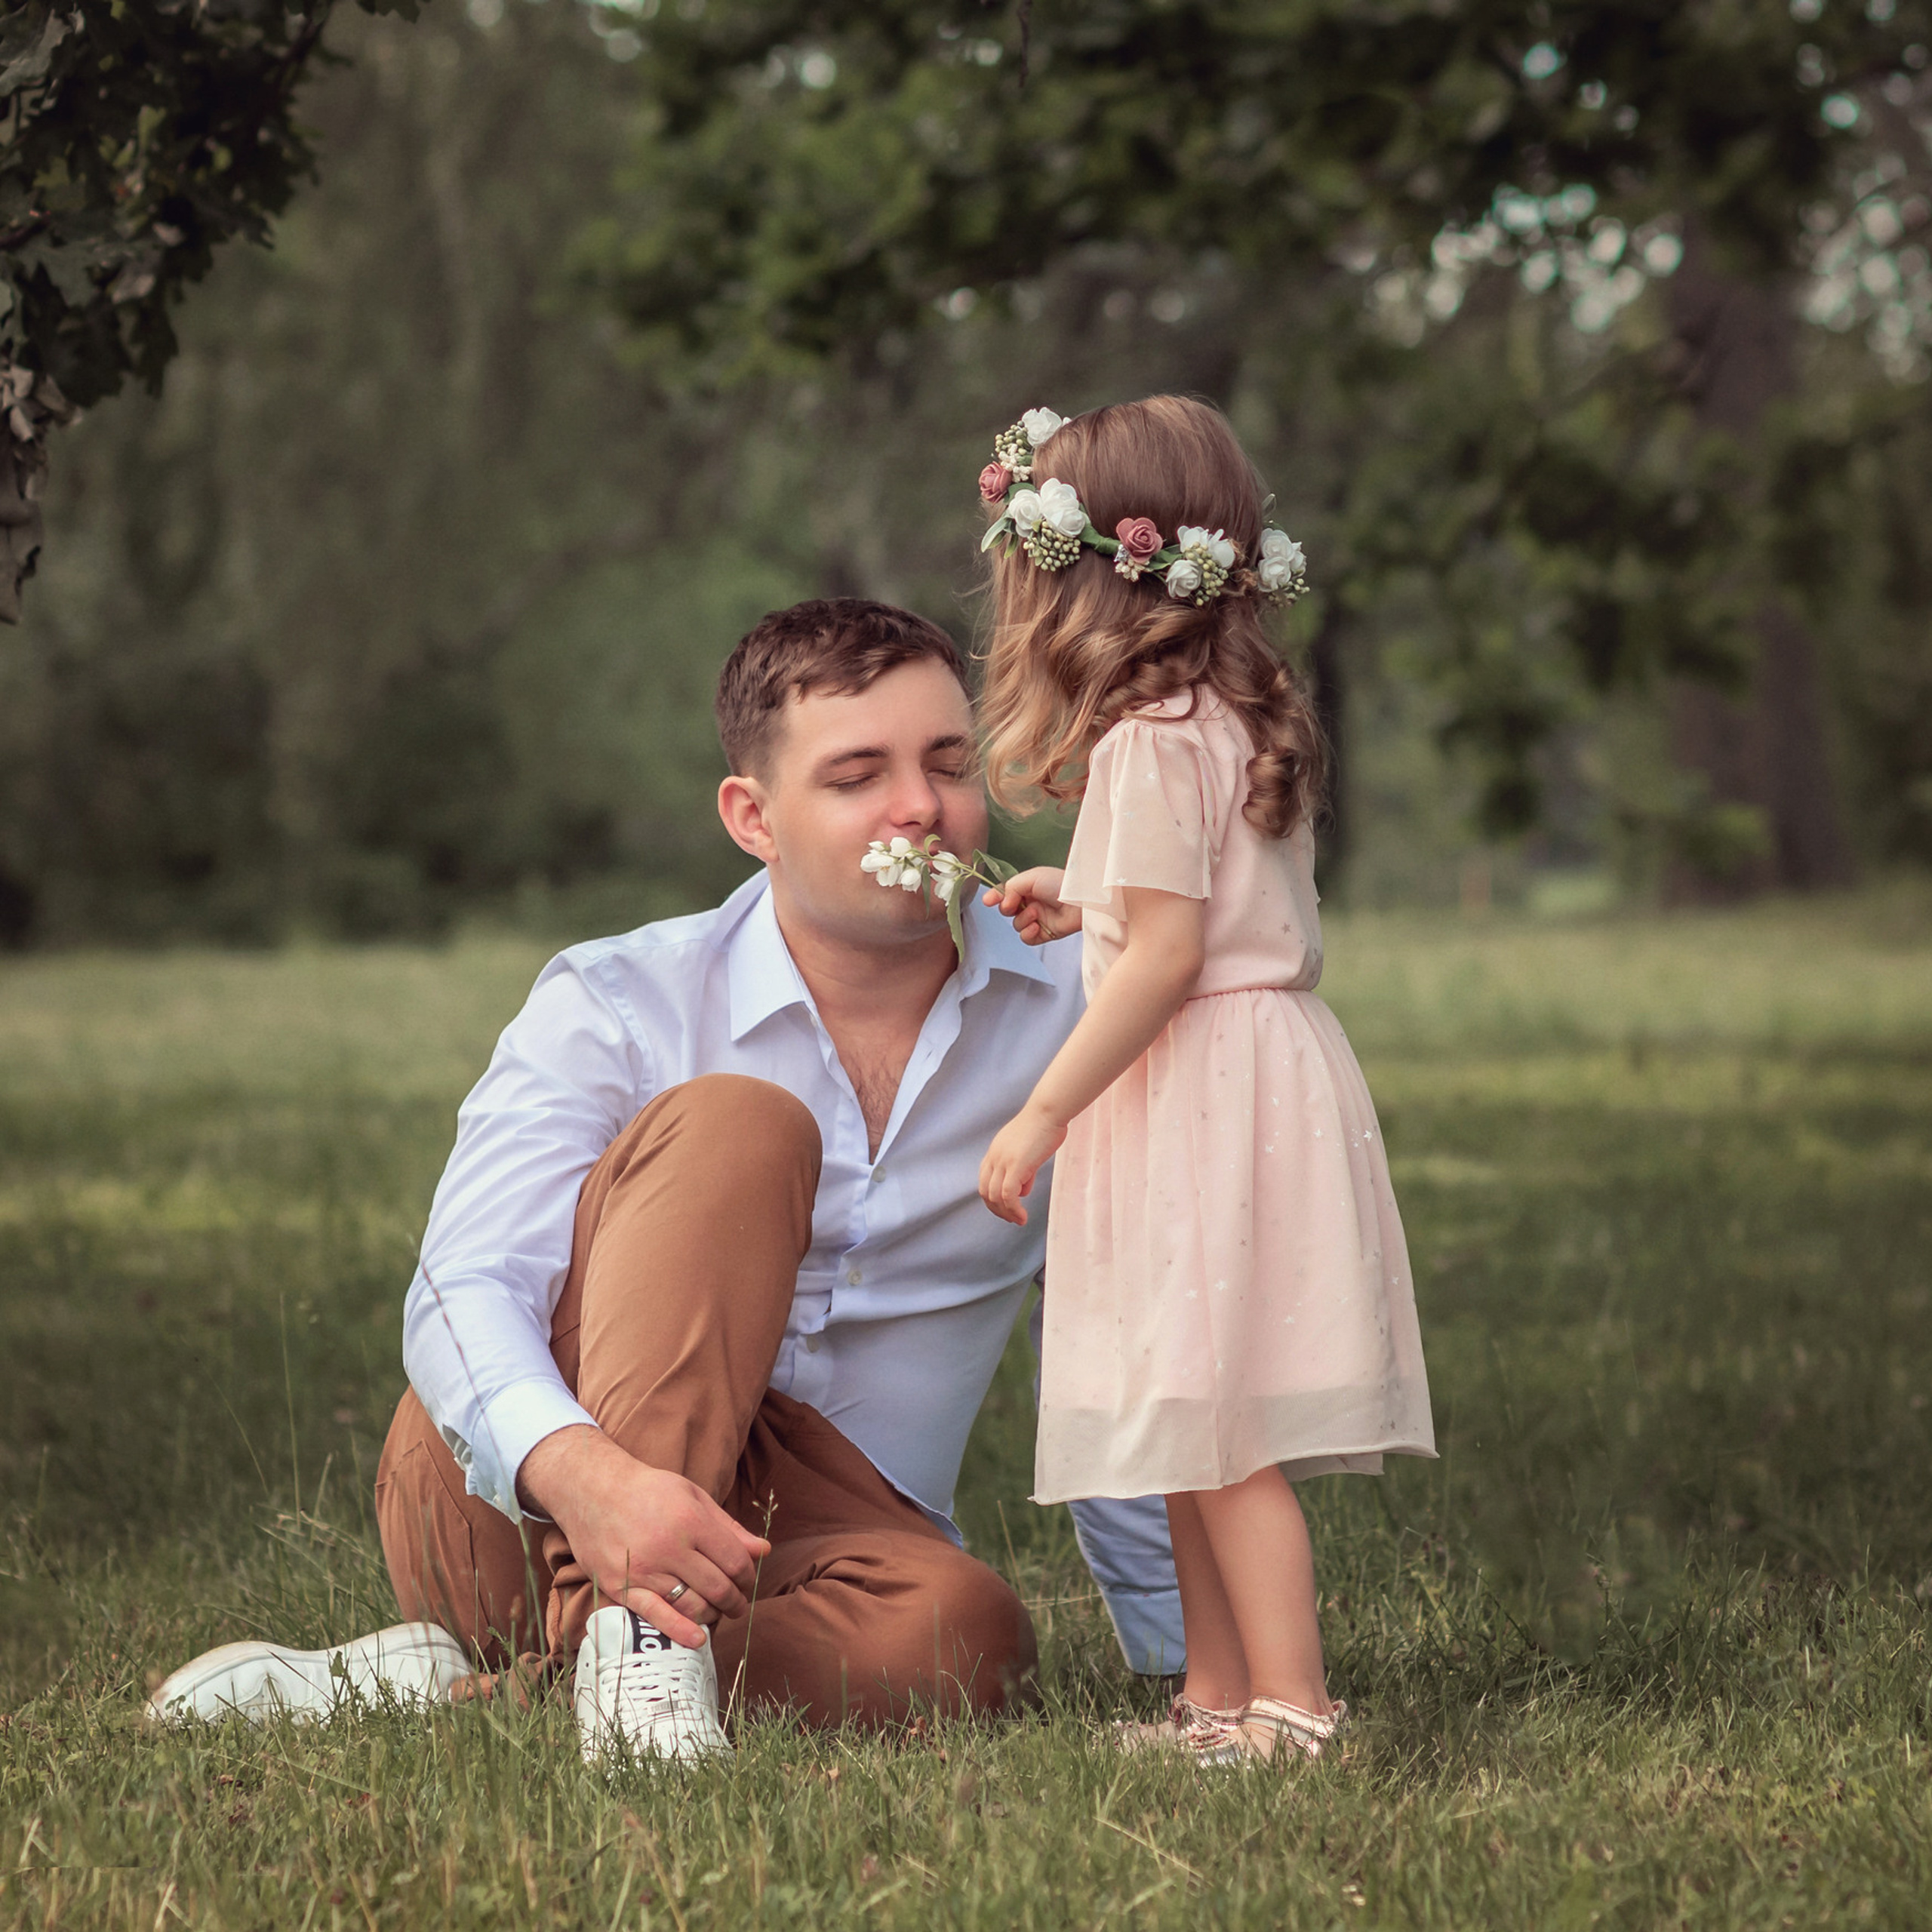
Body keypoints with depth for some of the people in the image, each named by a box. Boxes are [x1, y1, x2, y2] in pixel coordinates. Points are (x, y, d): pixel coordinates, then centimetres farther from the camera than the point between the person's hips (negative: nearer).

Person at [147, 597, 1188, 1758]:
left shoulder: (1069, 1010, 2)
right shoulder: (615, 1006, -5)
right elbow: (463, 1295, -19)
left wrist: (1181, 1646, 8)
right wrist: (588, 1475, -41)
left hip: (787, 1540, 2)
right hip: (519, 1494, -2)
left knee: (964, 1640, -36)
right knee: (734, 1123, -26)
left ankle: (456, 1687, -26)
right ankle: (630, 1640, -38)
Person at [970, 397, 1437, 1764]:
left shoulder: (1151, 740, -16)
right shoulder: (1241, 721, 13)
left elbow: (1167, 957, -20)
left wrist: (1046, 1113, -16)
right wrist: (1086, 905, 26)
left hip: (1209, 1095, -10)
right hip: (1258, 1075, 10)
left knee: (1218, 1430, -7)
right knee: (1196, 1433, 13)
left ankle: (1292, 1706, -6)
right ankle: (1220, 1698, 18)